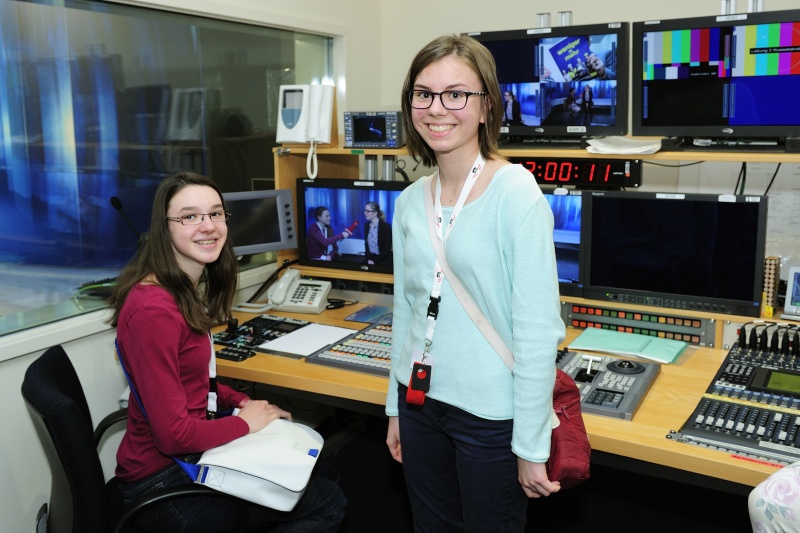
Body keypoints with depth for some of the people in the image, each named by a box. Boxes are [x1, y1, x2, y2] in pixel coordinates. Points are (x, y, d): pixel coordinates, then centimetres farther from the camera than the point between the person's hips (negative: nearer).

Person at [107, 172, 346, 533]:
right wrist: (245, 422, -12)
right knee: (329, 504, -1)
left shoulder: (188, 289, 4)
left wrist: (242, 402, 2)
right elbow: (173, 434, -25)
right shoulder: (153, 308, -26)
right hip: (164, 483, -9)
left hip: (190, 452, 9)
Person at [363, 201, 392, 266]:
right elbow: (366, 244, 9)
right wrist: (369, 259, -7)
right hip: (371, 257, 5)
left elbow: (387, 248, -13)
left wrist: (375, 261, -15)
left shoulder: (386, 226, -12)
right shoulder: (367, 225, 6)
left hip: (384, 259, -5)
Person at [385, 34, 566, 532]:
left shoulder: (515, 192, -16)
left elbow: (538, 330, -17)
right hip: (420, 400, 6)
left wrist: (532, 446, -15)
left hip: (490, 414, -5)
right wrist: (397, 407, 14)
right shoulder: (410, 200, 3)